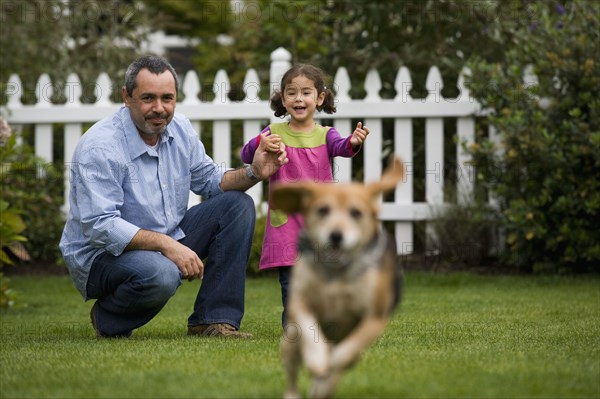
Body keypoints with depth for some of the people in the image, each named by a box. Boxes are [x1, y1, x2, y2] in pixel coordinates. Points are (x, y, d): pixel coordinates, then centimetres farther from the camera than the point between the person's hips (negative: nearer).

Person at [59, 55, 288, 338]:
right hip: (101, 256, -8)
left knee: (237, 205, -2)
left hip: (168, 242, 8)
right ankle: (107, 319, -5)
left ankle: (212, 321, -7)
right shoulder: (99, 147, -23)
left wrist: (253, 173, -8)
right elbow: (100, 227, -29)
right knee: (160, 273, -39)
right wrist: (165, 244, -34)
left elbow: (210, 181, 12)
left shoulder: (179, 129, 1)